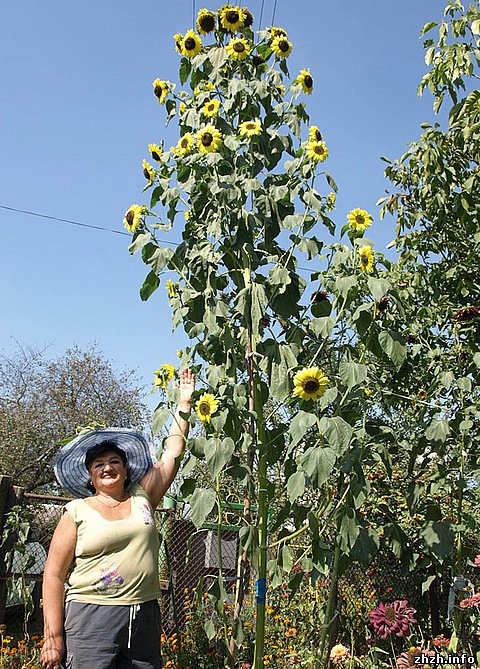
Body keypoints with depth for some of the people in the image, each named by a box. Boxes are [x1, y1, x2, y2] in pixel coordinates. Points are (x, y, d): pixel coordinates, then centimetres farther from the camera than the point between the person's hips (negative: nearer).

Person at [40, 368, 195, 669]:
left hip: (145, 618, 3)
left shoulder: (142, 498, 8)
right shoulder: (76, 512, 0)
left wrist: (184, 402, 12)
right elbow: (54, 575, -2)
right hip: (91, 620, -3)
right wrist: (53, 636, -8)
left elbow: (173, 452, 10)